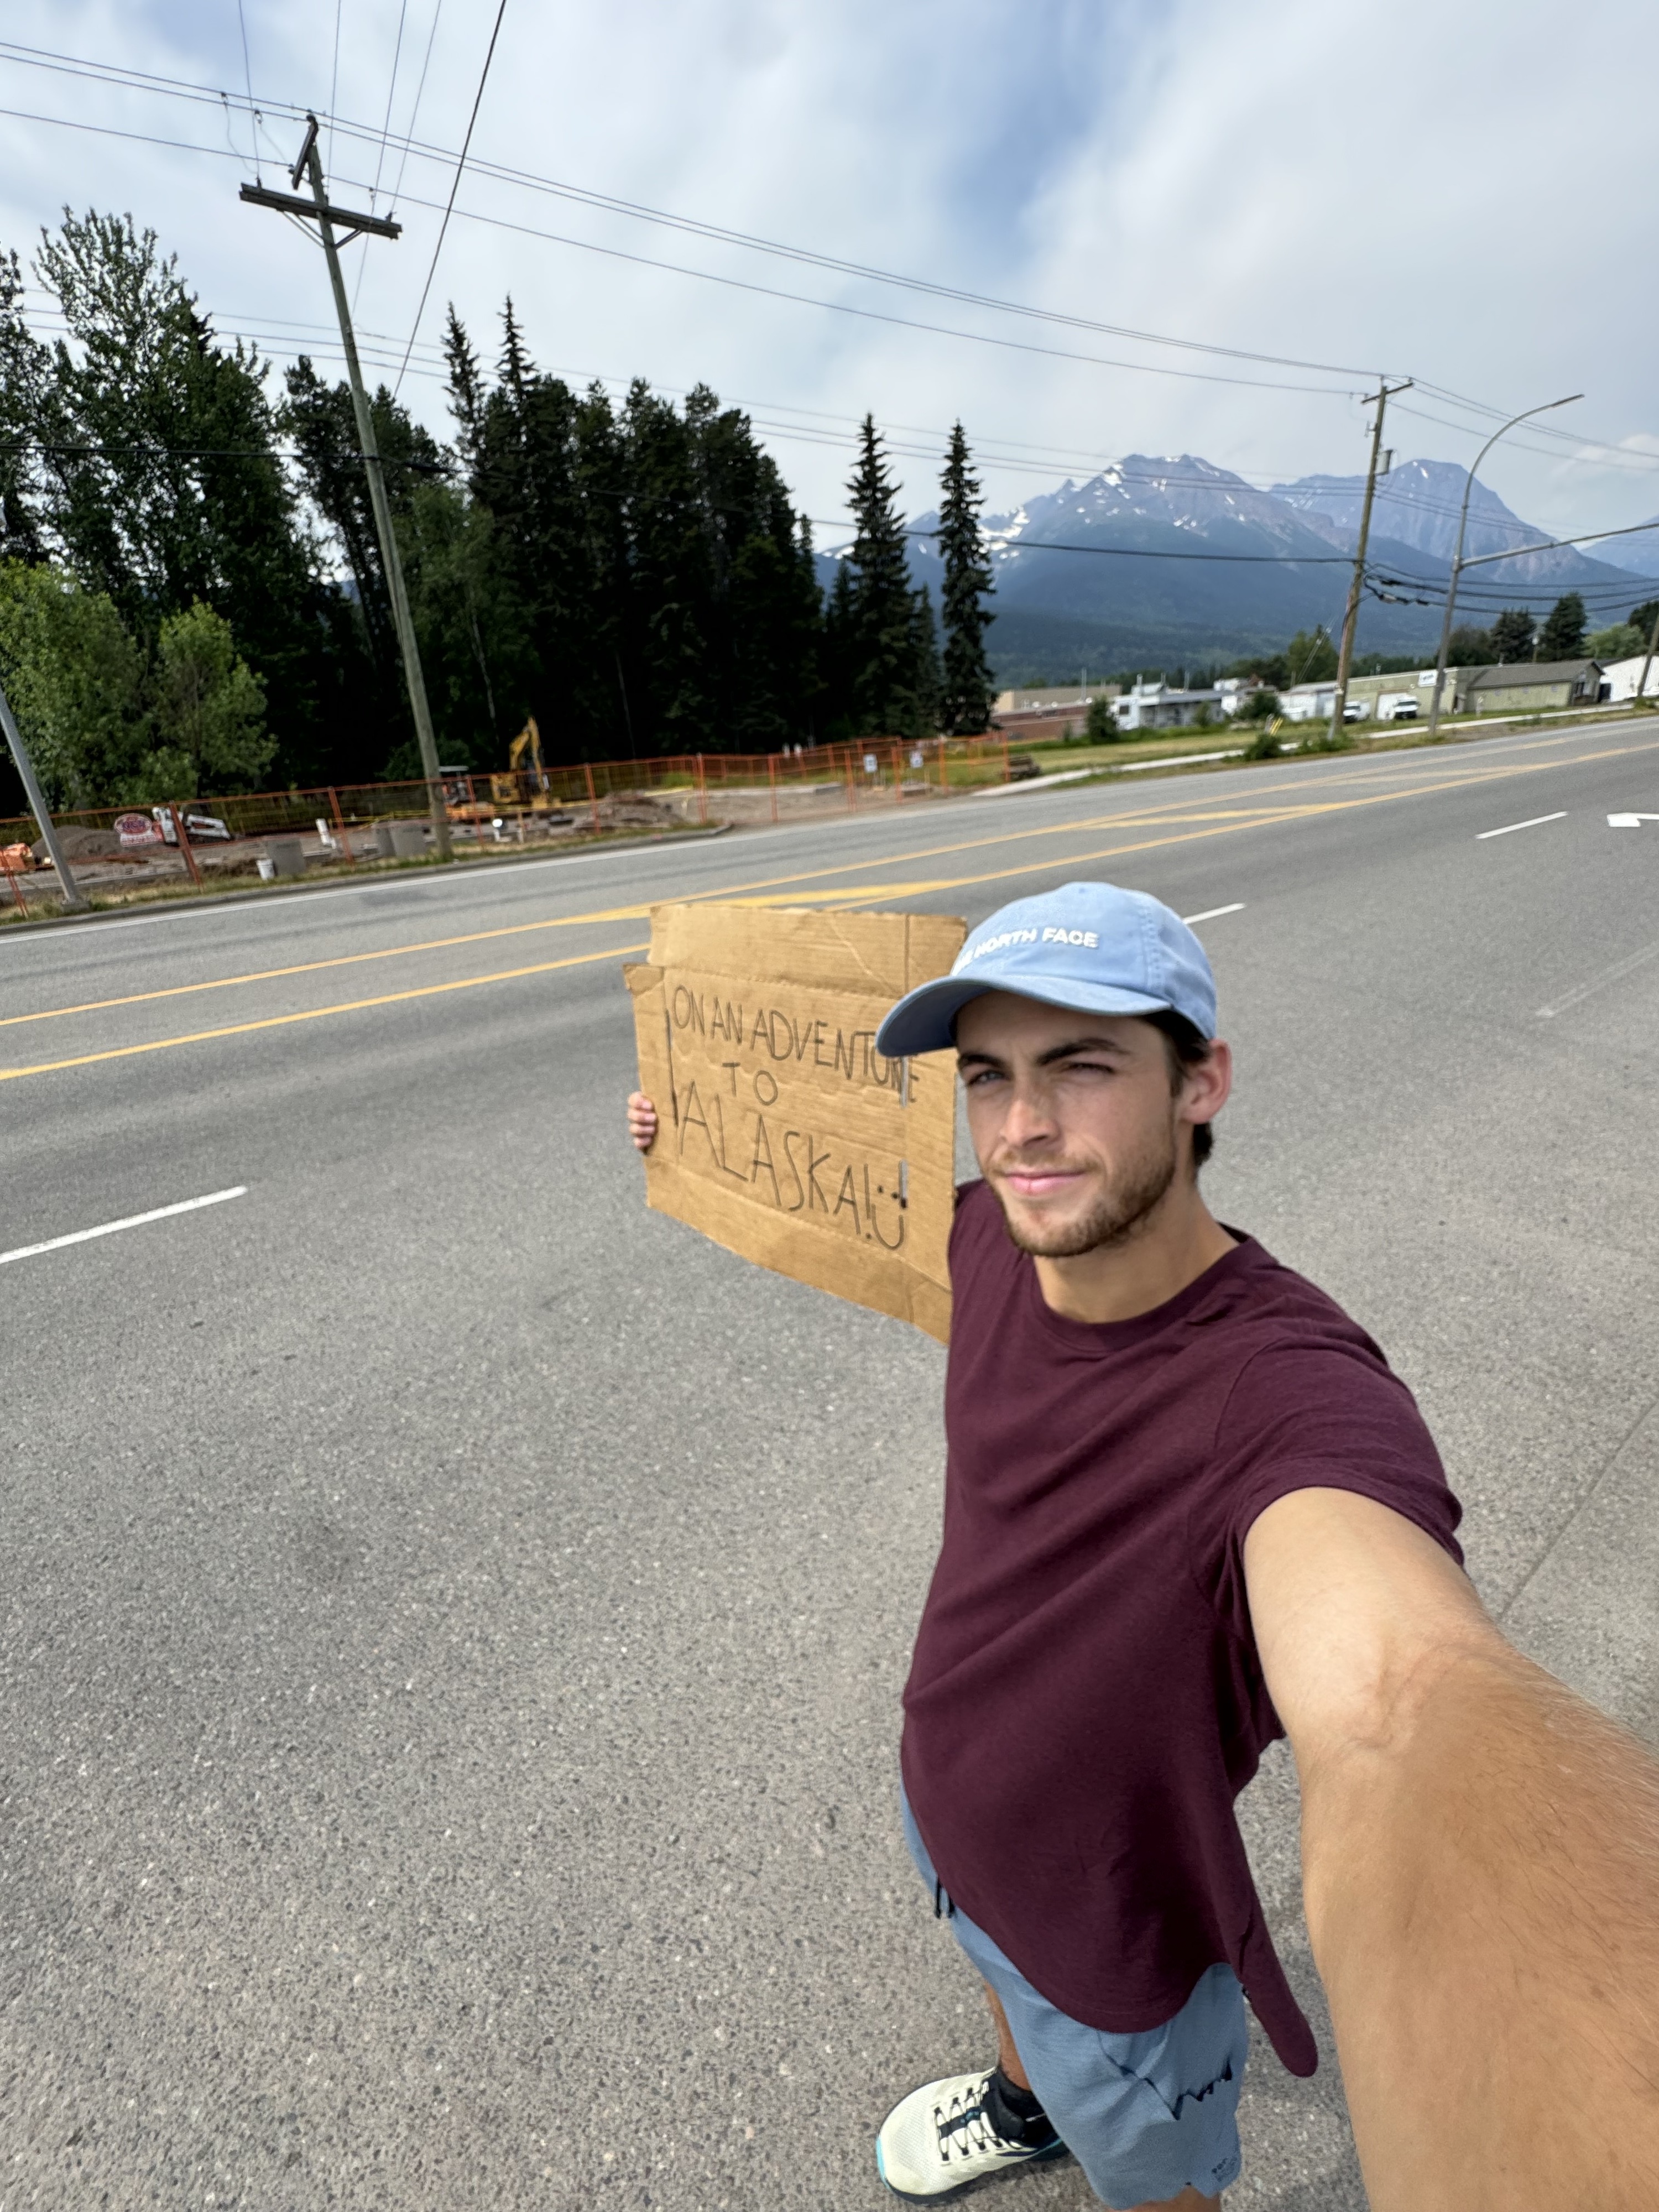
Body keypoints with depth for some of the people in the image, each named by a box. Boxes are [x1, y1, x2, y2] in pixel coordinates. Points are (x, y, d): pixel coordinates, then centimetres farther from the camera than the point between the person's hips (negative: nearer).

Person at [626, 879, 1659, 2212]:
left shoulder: (1289, 1389, -42)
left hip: (1117, 1940, -5)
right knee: (1004, 1979, 40)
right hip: (943, 1802, 6)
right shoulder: (995, 1238, -21)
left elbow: (1407, 1707, -61)